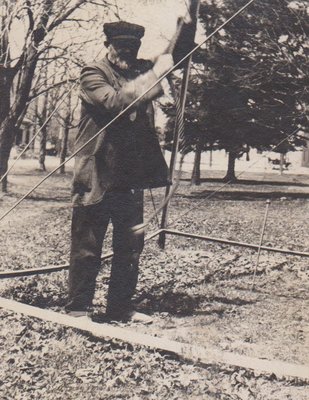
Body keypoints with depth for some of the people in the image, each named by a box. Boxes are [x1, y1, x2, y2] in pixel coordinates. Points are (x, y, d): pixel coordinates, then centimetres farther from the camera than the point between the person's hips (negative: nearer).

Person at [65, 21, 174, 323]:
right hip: (96, 176, -6)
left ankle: (120, 308, 24)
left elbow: (177, 52, 18)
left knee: (130, 245, 12)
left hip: (130, 176, 7)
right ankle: (77, 309, 14)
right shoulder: (93, 73, -7)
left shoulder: (140, 70, 13)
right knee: (87, 247, 2)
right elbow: (115, 102, -23)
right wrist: (154, 74, -22)